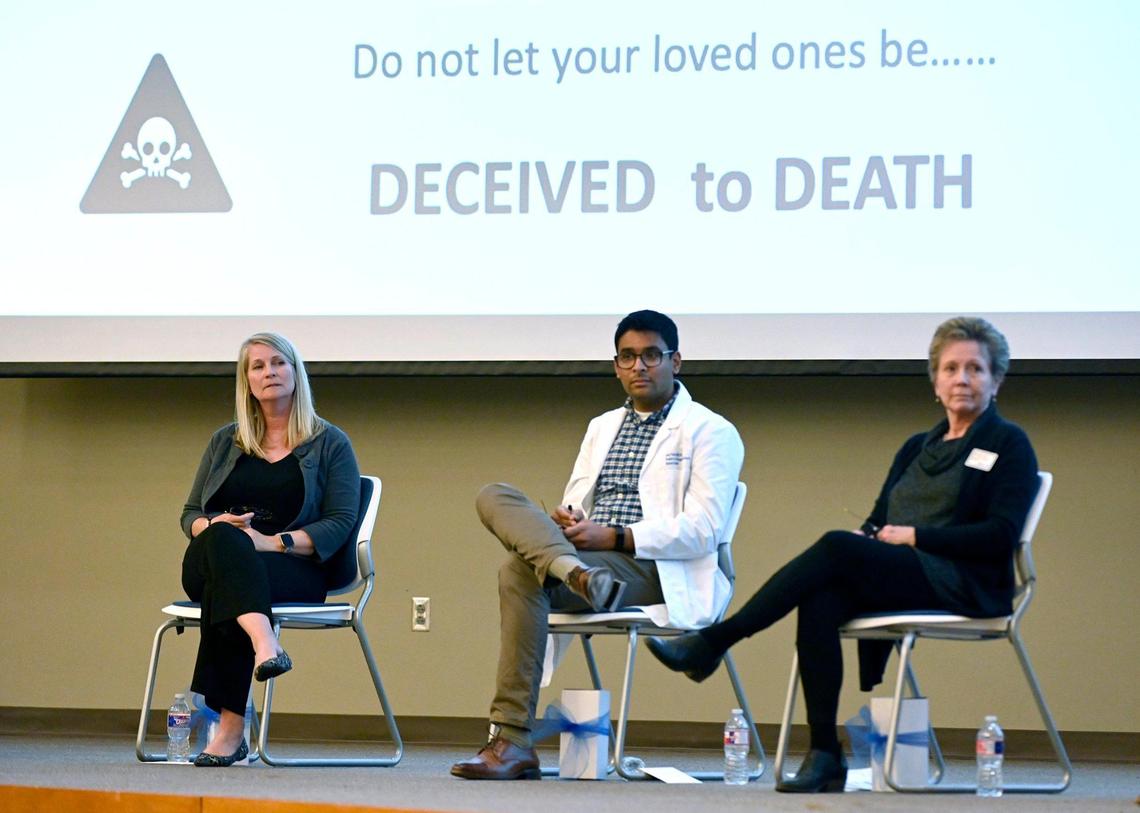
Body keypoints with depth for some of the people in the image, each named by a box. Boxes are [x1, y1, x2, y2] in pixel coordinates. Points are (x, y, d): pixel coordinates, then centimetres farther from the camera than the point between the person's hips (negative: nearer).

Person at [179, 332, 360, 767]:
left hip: (294, 569, -3)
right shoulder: (225, 442, 23)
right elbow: (190, 515, 20)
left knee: (221, 592, -37)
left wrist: (275, 542, -16)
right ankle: (263, 642, -59)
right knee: (223, 539, -37)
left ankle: (230, 727, -45)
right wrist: (213, 525, -6)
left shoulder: (330, 444, 12)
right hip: (209, 563, 3)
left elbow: (340, 522, 0)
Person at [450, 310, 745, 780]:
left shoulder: (710, 432, 3)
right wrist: (564, 523, -5)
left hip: (658, 572, -7)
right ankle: (577, 572, -42)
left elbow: (702, 530, -8)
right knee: (495, 496, -15)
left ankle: (513, 741, -31)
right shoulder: (602, 427, 26)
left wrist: (614, 537, -17)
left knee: (522, 571, -30)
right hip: (583, 552, 7)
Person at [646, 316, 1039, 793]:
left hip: (962, 583, -5)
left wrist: (915, 535, -11)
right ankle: (824, 755, -32)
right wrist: (865, 536, -3)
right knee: (821, 598, -30)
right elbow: (879, 520, 21)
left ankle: (712, 642, -28)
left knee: (836, 548, -30)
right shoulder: (917, 447, 25)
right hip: (899, 577, 5)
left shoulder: (1008, 445, 6)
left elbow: (1001, 535, -6)